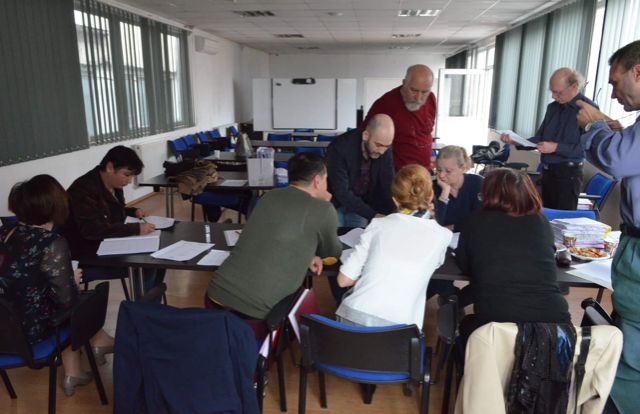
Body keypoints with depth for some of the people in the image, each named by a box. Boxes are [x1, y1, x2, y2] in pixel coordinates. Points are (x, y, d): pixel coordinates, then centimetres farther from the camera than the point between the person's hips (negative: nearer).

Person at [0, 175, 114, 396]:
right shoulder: (52, 244, -24)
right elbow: (66, 299, -21)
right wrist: (73, 279, 0)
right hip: (29, 329, -6)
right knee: (79, 305, 18)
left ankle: (72, 374, 32)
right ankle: (98, 343, 42)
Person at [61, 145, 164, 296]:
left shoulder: (114, 185, 5)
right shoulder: (84, 190, -22)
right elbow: (93, 230, -32)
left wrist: (133, 211, 5)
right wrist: (136, 228, -33)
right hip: (85, 259, -9)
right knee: (145, 267, -22)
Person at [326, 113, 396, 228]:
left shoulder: (385, 150, -15)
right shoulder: (339, 147, -29)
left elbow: (388, 186, -11)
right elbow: (342, 192, -31)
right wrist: (372, 215, -37)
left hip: (362, 203, 4)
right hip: (335, 203, -3)